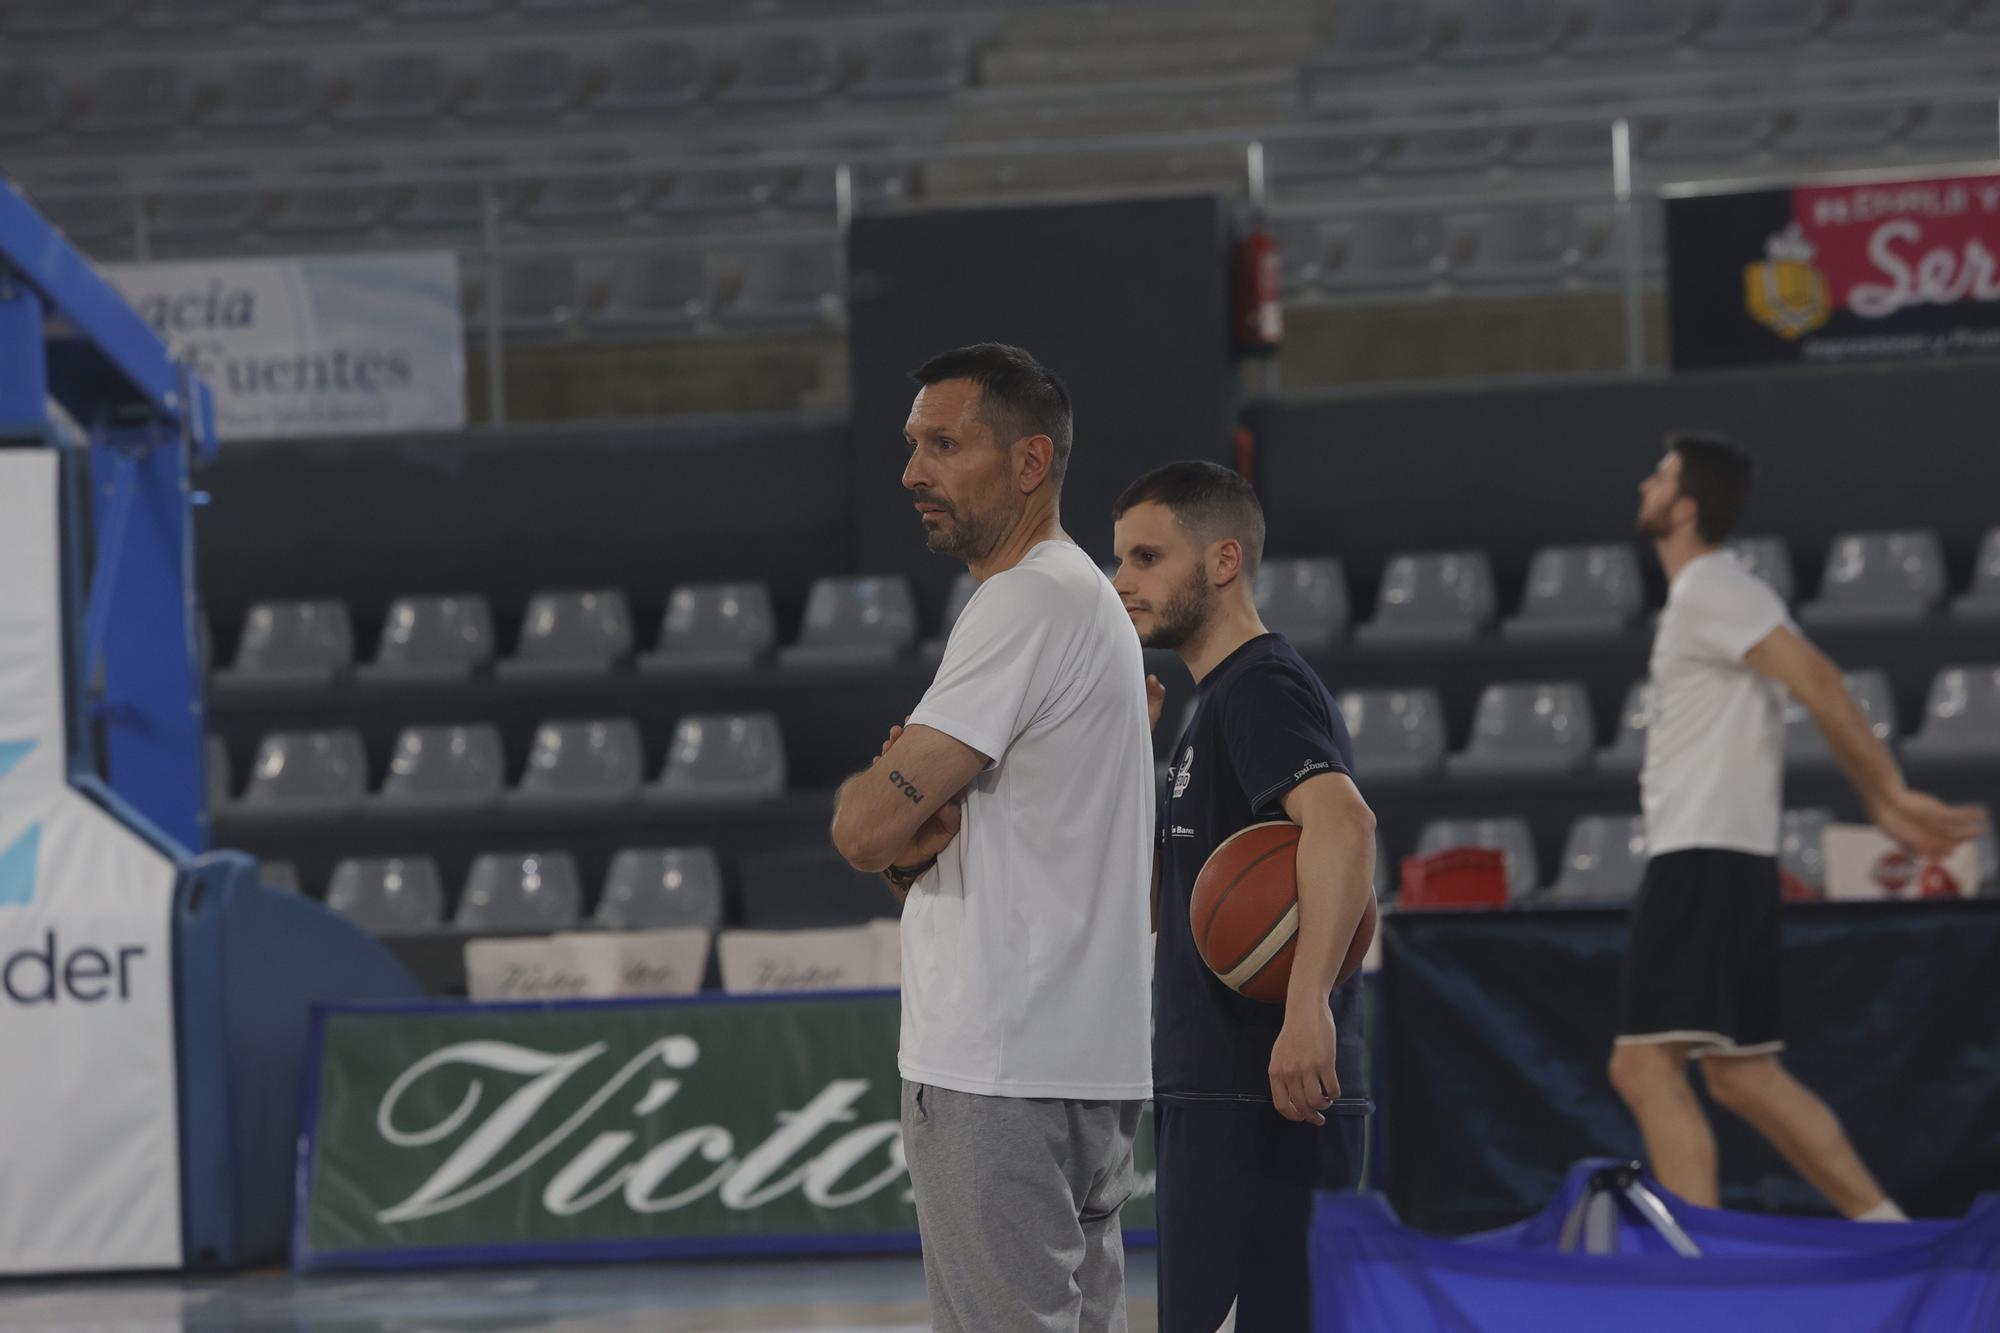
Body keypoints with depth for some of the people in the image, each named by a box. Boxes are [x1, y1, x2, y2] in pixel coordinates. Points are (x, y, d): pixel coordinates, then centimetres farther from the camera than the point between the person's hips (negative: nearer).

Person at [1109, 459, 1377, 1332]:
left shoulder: (1261, 687, -11)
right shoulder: (1220, 701, 21)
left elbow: (1343, 824, -30)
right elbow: (1161, 896, 25)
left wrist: (1308, 1005, -39)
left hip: (1263, 1104, -11)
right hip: (1214, 1096, 11)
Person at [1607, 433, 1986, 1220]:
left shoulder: (1709, 593, -11)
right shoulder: (1711, 594, 19)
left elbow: (1817, 683, -19)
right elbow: (1821, 692, 19)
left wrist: (1891, 794, -20)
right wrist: (1883, 804, 15)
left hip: (1700, 857, -10)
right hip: (1732, 856, 10)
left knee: (1644, 1066, -13)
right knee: (1743, 1076, 12)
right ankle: (1883, 1229, 12)